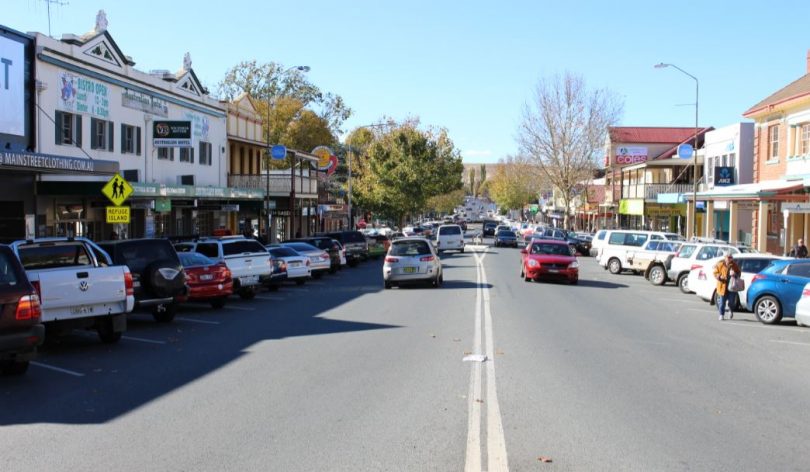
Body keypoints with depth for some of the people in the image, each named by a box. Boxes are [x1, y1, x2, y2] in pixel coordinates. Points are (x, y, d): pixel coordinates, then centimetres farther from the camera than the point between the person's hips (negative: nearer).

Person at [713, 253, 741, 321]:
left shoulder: (734, 265, 2)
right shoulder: (720, 264, -2)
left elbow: (738, 273, 10)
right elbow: (715, 273, 2)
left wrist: (735, 274, -13)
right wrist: (719, 277, -18)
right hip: (722, 286, -1)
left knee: (731, 301, 0)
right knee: (722, 302, 0)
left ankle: (731, 311, 31)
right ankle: (721, 315, 12)